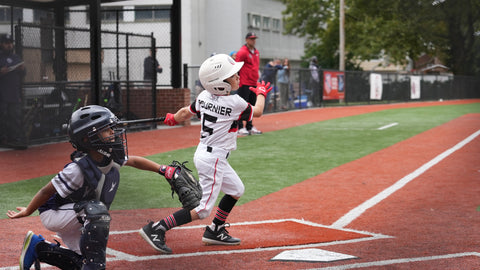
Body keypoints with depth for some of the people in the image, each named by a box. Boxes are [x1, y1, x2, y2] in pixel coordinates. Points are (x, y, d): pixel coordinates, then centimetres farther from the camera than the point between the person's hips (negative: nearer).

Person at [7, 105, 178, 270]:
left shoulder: (112, 158, -12)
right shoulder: (78, 169, -33)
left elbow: (133, 161, 9)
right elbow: (48, 191, -22)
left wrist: (162, 169, 9)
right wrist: (27, 212, -10)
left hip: (74, 218, 8)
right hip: (54, 214, -8)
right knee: (98, 210, -34)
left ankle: (38, 248, 26)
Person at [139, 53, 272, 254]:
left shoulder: (204, 96, 0)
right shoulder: (235, 103, -17)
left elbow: (186, 112, 15)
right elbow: (257, 112, 2)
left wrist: (173, 119, 38)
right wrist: (261, 93, 22)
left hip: (203, 153, 9)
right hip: (213, 159, -9)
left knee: (236, 190, 24)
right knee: (203, 210, -6)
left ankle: (215, 231, 31)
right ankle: (157, 228, -10)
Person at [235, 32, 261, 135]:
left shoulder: (256, 52, 15)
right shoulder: (242, 52, -11)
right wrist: (238, 80, -15)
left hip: (254, 83, 9)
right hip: (244, 84, -8)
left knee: (252, 105, 12)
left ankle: (250, 127, 20)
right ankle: (240, 127, -3)